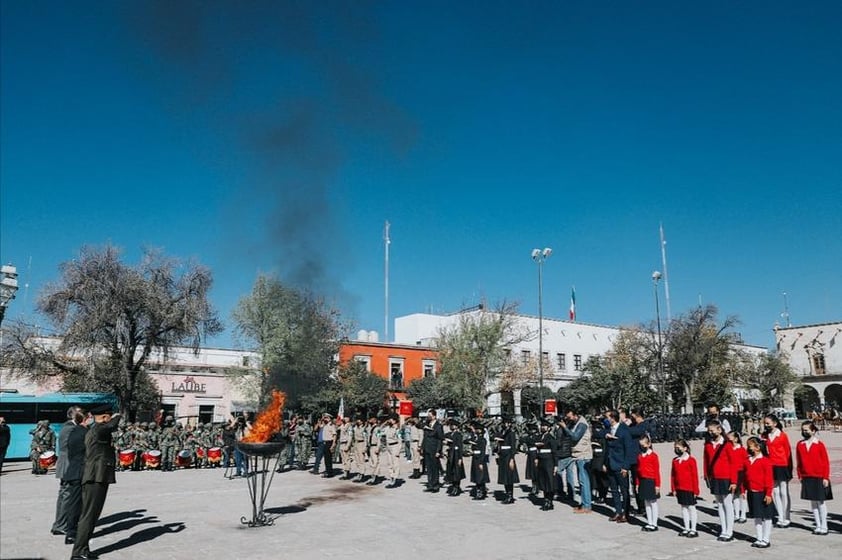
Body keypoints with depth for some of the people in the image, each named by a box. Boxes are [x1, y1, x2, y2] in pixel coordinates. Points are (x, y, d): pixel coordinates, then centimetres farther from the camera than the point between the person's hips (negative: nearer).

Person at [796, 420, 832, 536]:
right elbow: (799, 462, 8)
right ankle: (818, 526, 17)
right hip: (806, 478, 3)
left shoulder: (819, 444, -6)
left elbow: (826, 462, -4)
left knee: (821, 502, 3)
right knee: (813, 502, 9)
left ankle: (824, 527, 13)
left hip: (819, 478, -3)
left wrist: (826, 477, -7)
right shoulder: (800, 445, 3)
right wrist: (800, 476, 5)